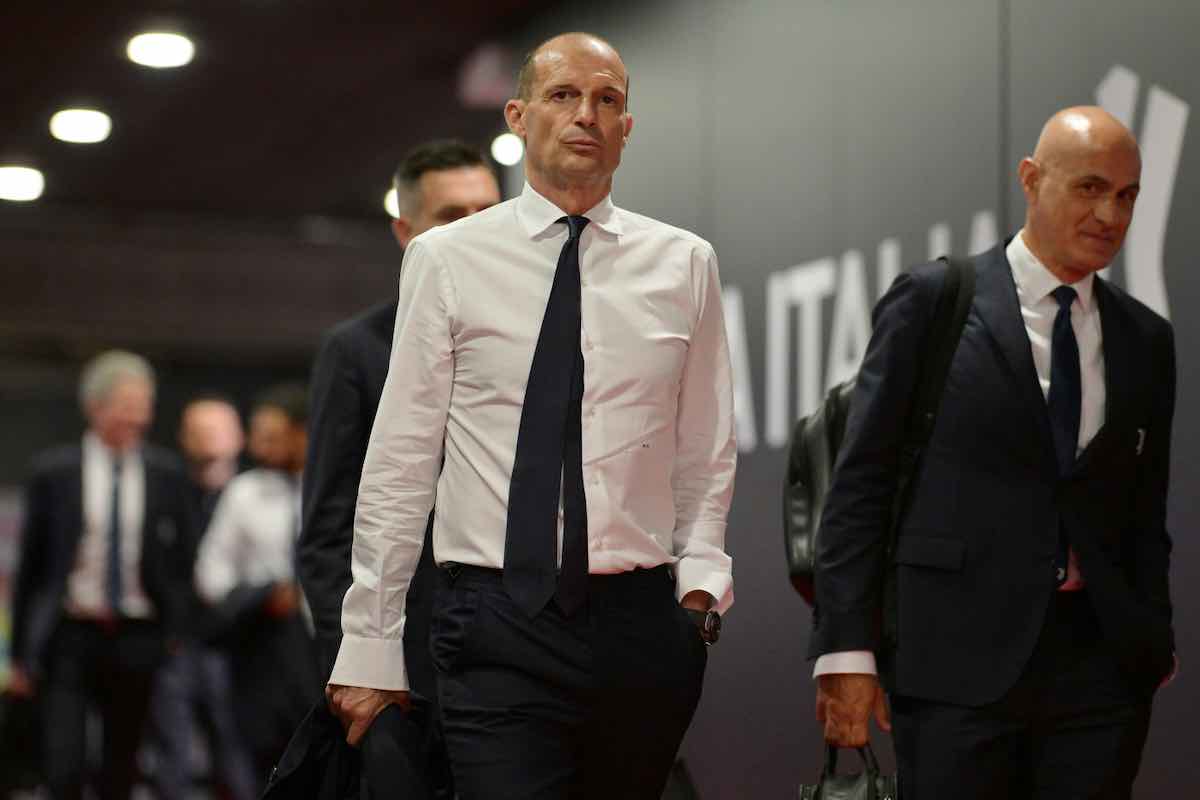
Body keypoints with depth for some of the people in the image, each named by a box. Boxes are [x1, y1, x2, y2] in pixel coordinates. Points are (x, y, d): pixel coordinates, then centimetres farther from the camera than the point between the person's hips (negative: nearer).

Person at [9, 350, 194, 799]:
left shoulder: (166, 474, 4)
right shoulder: (54, 472, 1)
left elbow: (181, 561, 9)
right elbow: (30, 564, 4)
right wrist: (21, 652, 4)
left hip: (137, 639, 2)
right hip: (70, 636, -2)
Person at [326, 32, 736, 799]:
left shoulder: (684, 264, 8)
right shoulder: (447, 260, 3)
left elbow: (707, 448, 13)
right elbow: (399, 461, 2)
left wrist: (701, 572, -3)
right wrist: (370, 643, 1)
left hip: (642, 619, 2)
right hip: (498, 626, -2)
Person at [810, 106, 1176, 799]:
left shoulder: (1147, 340, 13)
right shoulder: (933, 300, 0)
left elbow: (1146, 509, 18)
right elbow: (862, 480, -2)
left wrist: (1154, 642, 8)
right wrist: (847, 648, -7)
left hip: (1102, 663, 4)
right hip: (959, 659, -4)